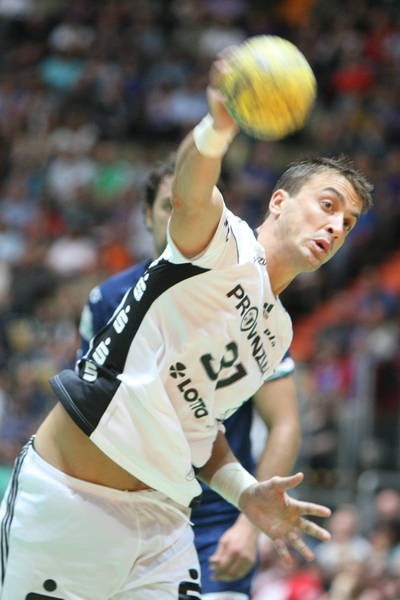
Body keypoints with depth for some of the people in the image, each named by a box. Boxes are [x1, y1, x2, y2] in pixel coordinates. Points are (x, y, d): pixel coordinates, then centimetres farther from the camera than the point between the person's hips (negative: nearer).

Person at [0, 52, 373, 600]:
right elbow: (189, 196, -30)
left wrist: (244, 491, 6)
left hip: (159, 519, 7)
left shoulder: (276, 334, 17)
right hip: (62, 498, -7)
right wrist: (218, 128, -53)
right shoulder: (226, 244, -6)